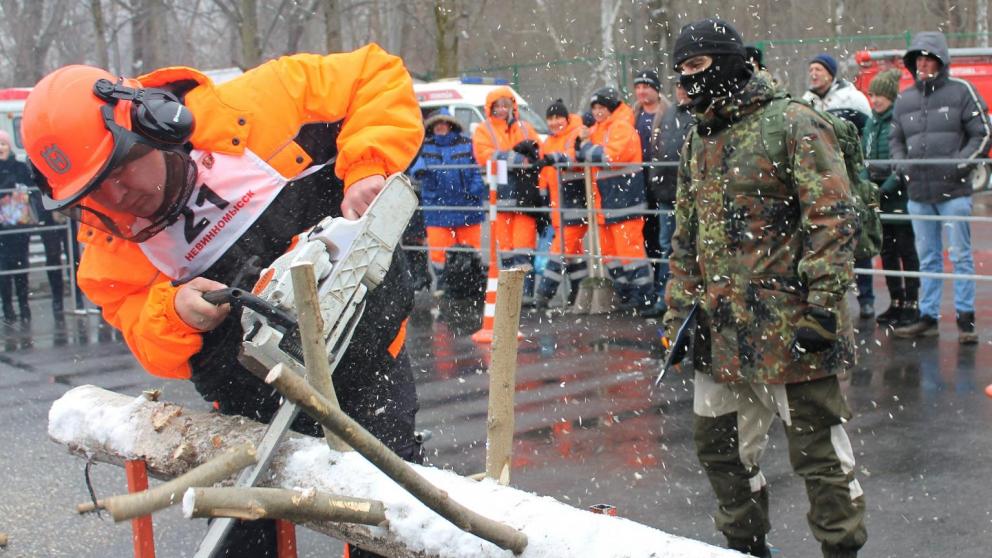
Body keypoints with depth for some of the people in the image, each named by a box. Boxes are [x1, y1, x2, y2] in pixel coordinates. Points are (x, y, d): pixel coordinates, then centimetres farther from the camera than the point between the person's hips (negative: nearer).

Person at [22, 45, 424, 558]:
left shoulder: (245, 111, -17)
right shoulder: (110, 241, -5)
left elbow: (377, 76, -12)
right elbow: (143, 334, 0)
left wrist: (367, 170, -26)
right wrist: (175, 313, -22)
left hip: (365, 348, -3)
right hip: (260, 407, 3)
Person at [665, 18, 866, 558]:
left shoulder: (793, 124, -9)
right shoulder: (697, 141, 15)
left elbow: (832, 220, -14)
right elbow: (685, 235, 20)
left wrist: (823, 307, -19)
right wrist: (678, 312, 14)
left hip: (789, 325, -7)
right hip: (721, 328, 8)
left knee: (817, 450, 2)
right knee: (718, 442, 14)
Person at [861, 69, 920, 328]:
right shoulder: (871, 123, 12)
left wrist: (888, 186, -18)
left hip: (901, 195, -7)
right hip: (879, 198, 7)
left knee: (906, 250, -1)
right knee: (887, 251, 11)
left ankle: (912, 304, 6)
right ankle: (896, 302, 20)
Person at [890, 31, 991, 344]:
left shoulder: (961, 92, -1)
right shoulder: (905, 100, 12)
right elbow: (896, 140, 21)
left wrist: (960, 164, -11)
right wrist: (902, 165, 2)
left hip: (953, 192, -4)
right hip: (918, 193, 4)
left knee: (960, 256, -1)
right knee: (927, 259, 11)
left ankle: (965, 319, 5)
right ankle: (928, 317, 17)